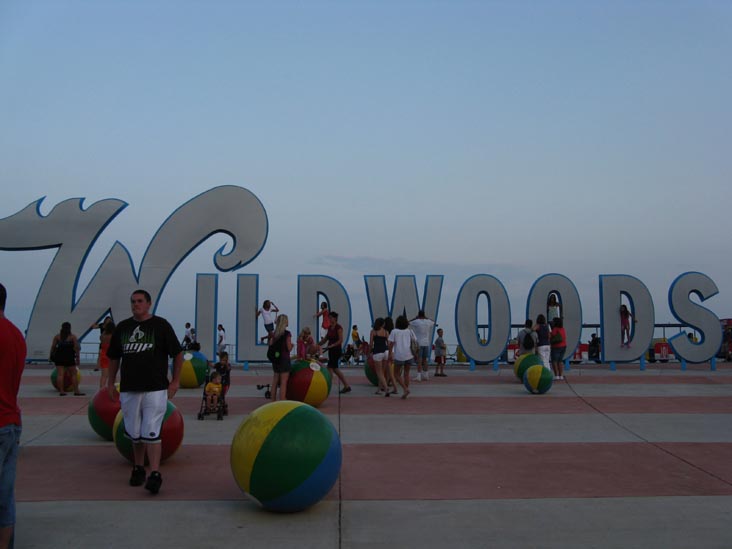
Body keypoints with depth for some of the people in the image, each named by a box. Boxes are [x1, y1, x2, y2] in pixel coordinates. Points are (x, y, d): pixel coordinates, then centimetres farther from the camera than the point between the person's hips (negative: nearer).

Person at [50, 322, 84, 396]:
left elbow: (53, 347, 3)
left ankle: (61, 391, -1)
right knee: (73, 374, 5)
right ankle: (76, 391, 4)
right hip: (69, 357, -2)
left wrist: (52, 355, 12)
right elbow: (76, 348, -4)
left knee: (60, 374, 2)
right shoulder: (73, 337, 1)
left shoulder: (57, 336, 8)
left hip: (59, 357, 2)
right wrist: (77, 358, -1)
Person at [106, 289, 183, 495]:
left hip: (155, 388, -4)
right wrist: (111, 382, 15)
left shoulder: (161, 325, -2)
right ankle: (138, 468, 30)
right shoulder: (122, 327, 11)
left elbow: (178, 354, 1)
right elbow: (114, 357, 20)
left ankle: (155, 474, -7)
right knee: (134, 433, 12)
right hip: (129, 388, 4)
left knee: (151, 432, -10)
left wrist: (175, 381, -3)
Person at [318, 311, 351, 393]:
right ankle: (347, 386, 18)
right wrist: (318, 345, 5)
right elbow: (325, 339, 15)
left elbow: (340, 340, -18)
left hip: (337, 350, -9)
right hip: (331, 350, 9)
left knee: (330, 368, -7)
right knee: (335, 369, 12)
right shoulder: (329, 327, 12)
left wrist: (331, 345, -26)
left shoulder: (338, 327, -12)